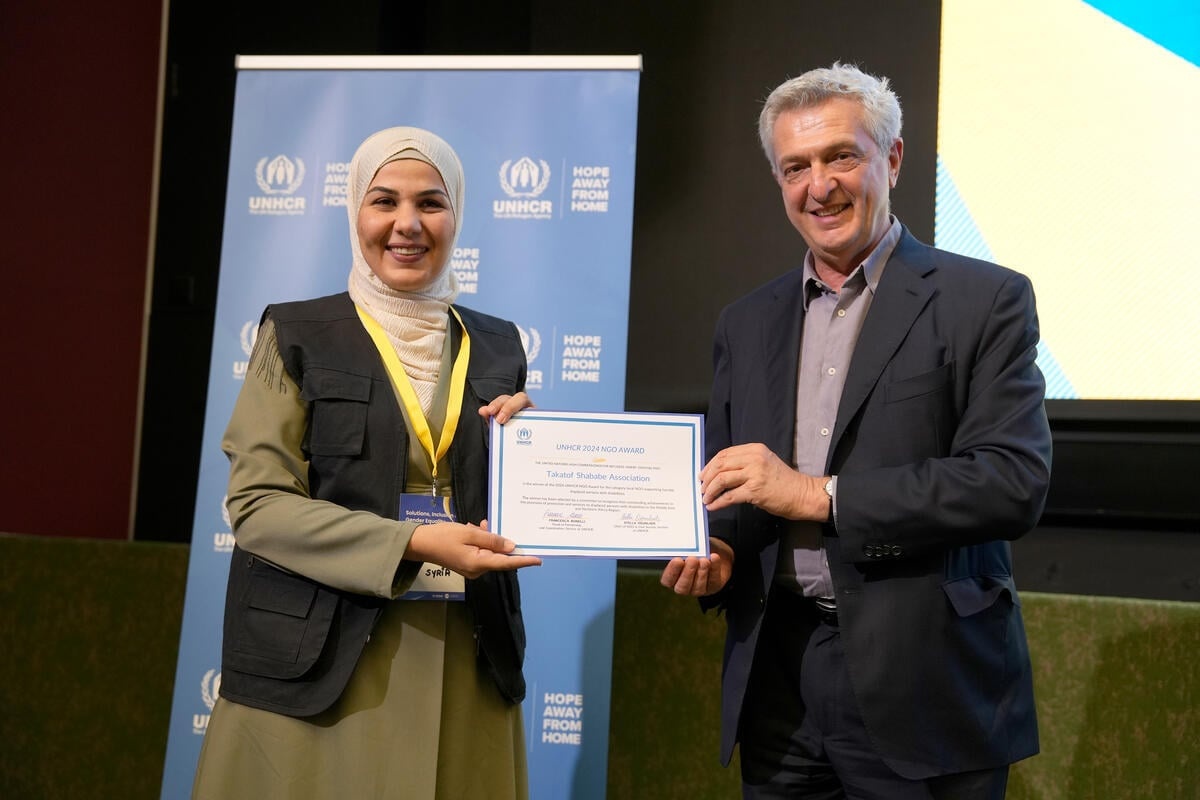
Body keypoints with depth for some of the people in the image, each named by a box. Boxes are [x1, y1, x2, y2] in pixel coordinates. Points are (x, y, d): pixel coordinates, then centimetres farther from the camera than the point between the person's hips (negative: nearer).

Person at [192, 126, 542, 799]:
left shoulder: (497, 348, 10)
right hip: (320, 660, -3)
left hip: (463, 667, 3)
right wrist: (409, 542, -18)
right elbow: (257, 503, -8)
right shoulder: (299, 336, 1)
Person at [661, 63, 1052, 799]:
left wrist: (819, 494, -18)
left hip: (922, 691, -4)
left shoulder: (984, 300, -3)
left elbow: (1015, 482, -14)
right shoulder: (747, 324, 12)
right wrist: (717, 556, -4)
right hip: (777, 683, 4)